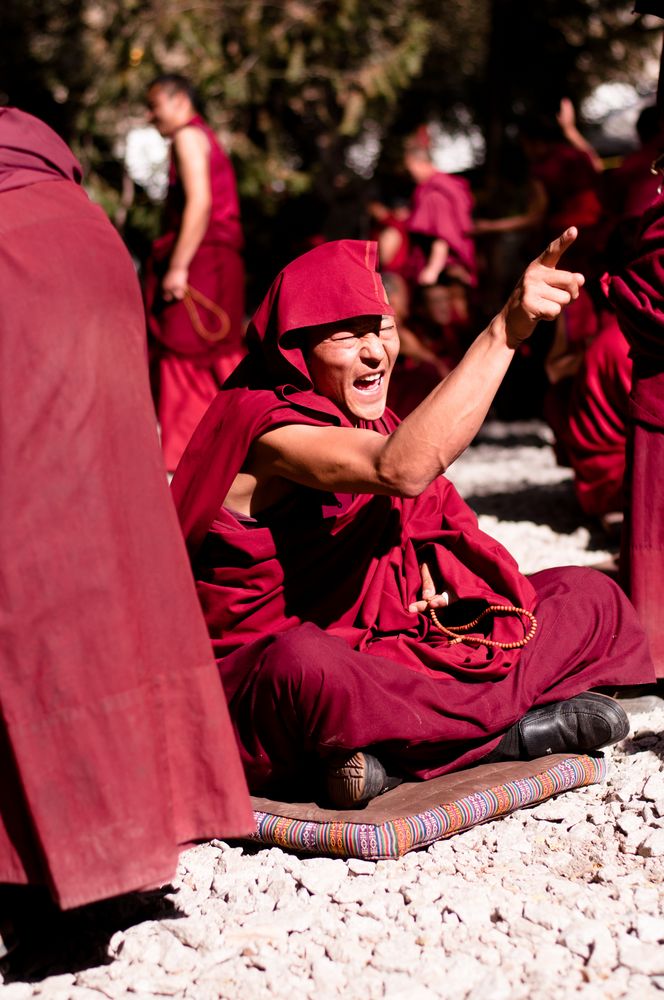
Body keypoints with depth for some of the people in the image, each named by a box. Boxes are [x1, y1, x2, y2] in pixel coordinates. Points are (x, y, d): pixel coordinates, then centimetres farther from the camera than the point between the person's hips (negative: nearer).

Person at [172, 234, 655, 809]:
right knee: (307, 665, -46)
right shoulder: (266, 427, -19)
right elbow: (400, 470, -38)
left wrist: (427, 581, -10)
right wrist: (506, 330, -42)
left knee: (590, 596, 2)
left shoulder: (364, 421, 7)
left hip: (373, 651, 8)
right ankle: (510, 729, -22)